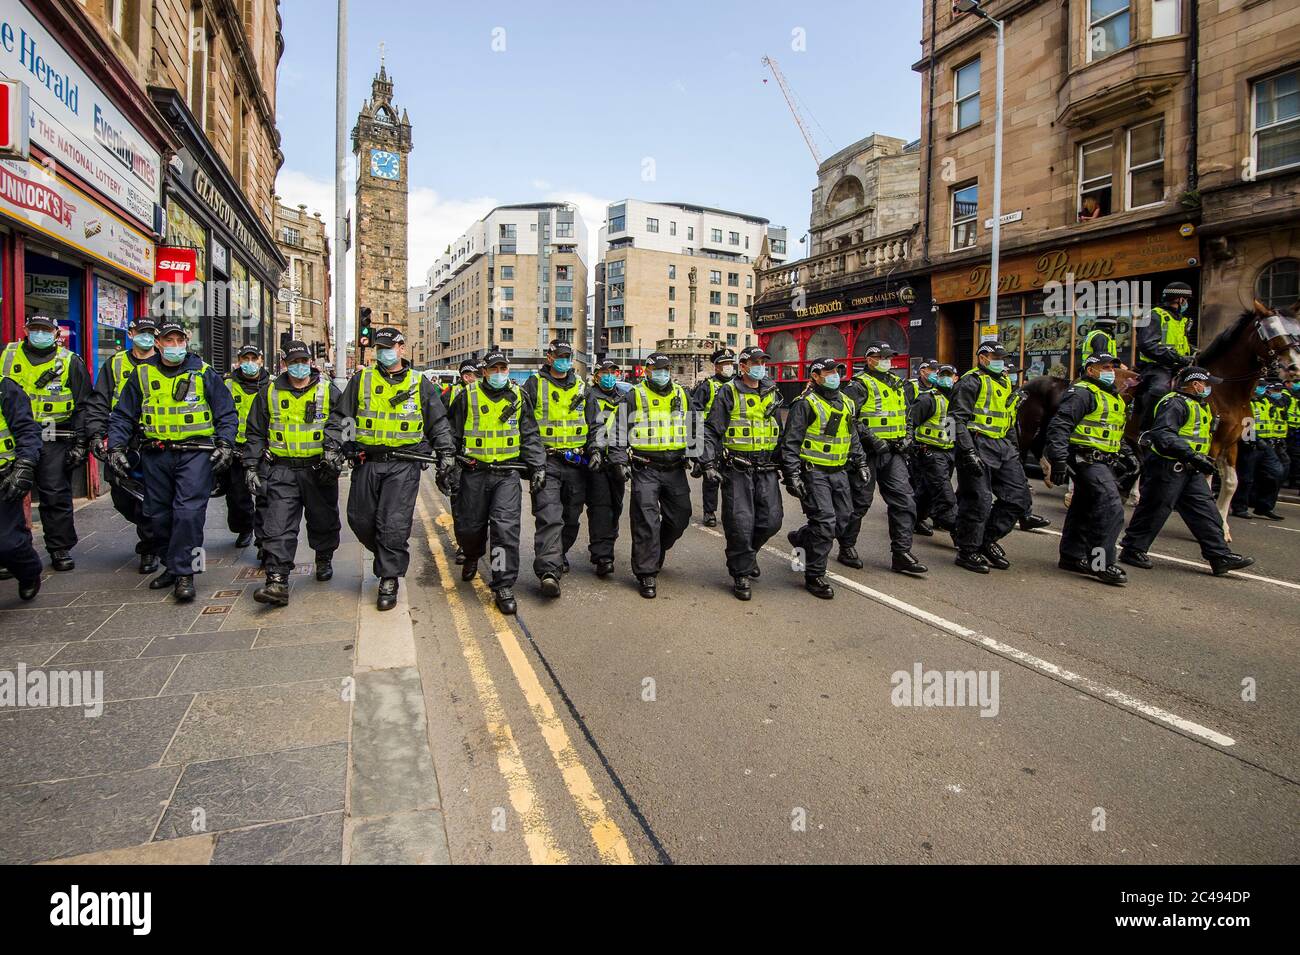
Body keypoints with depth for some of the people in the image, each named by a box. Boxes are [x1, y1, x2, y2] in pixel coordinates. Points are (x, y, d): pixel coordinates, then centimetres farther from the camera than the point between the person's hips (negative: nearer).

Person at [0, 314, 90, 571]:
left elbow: (83, 405, 3)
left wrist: (80, 442, -3)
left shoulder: (70, 362, 4)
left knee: (56, 496, 1)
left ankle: (60, 548, 10)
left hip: (54, 440, -3)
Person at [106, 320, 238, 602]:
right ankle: (172, 565, 25)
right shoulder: (142, 374, 12)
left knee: (188, 512, -14)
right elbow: (122, 415, 14)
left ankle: (184, 573, -6)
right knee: (158, 515, 9)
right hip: (156, 455, 4)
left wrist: (225, 445, -7)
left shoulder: (204, 373, 5)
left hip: (195, 452, -4)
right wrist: (116, 446, 1)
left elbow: (226, 413, 6)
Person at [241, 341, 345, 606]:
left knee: (323, 520, 13)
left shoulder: (328, 392, 5)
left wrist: (332, 447, -23)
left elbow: (338, 423, -5)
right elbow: (255, 433, 12)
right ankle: (277, 582, -10)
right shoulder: (269, 393, 9)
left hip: (319, 469, 0)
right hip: (281, 470, 1)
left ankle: (324, 560, 37)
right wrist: (251, 466, 5)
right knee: (278, 527, -9)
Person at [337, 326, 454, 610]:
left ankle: (389, 580, 5)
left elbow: (438, 422, 11)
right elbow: (342, 417, 13)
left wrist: (444, 453, 3)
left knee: (394, 524, -7)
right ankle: (388, 557, 33)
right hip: (367, 461, 3)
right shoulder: (361, 379, 11)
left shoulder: (419, 383, 8)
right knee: (360, 519, 7)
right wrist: (336, 446, 0)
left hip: (404, 464, -3)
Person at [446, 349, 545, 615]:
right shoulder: (467, 397, 3)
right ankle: (472, 556, 45)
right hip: (474, 473, 1)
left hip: (507, 474, 0)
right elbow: (452, 436, 7)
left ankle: (504, 586, -4)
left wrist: (537, 467, 1)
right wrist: (450, 469, 1)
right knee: (469, 526, 10)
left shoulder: (518, 397, 6)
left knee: (506, 527, -12)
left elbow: (531, 436, 9)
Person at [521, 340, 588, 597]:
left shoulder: (581, 387, 15)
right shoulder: (534, 385, 2)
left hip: (576, 462, 5)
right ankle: (549, 571, -20)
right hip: (546, 461, -4)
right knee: (549, 516, -15)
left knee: (571, 516, 13)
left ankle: (560, 554, 35)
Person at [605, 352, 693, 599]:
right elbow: (619, 430, 2)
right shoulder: (633, 397, 2)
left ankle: (655, 549, 36)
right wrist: (620, 460, -6)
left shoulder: (682, 395, 13)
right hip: (644, 469, -4)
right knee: (646, 521, -7)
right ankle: (647, 574, 1)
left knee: (680, 517, 9)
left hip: (675, 468, 4)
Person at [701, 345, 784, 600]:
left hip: (766, 468, 5)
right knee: (740, 522, -5)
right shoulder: (728, 393, -2)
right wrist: (708, 463, -13)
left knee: (771, 519, 4)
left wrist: (781, 464, 22)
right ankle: (741, 574, 10)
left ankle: (747, 551, 32)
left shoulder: (772, 394, 15)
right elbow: (711, 430, -5)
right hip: (737, 469, -5)